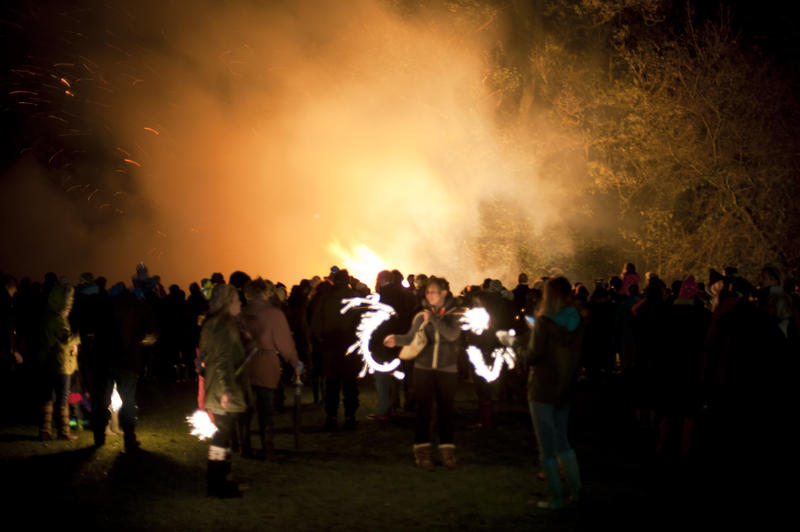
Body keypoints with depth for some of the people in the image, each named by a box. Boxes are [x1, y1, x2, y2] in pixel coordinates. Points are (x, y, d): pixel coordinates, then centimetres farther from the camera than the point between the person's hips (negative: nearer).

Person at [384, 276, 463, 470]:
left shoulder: (455, 314, 0)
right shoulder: (422, 315, 5)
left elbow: (452, 335, -16)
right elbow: (411, 337, -2)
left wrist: (432, 318, -21)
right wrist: (396, 339, -21)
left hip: (447, 370, -1)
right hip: (423, 368, 1)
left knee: (446, 411, 6)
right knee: (423, 411, 0)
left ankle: (447, 451, 16)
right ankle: (423, 451, 7)